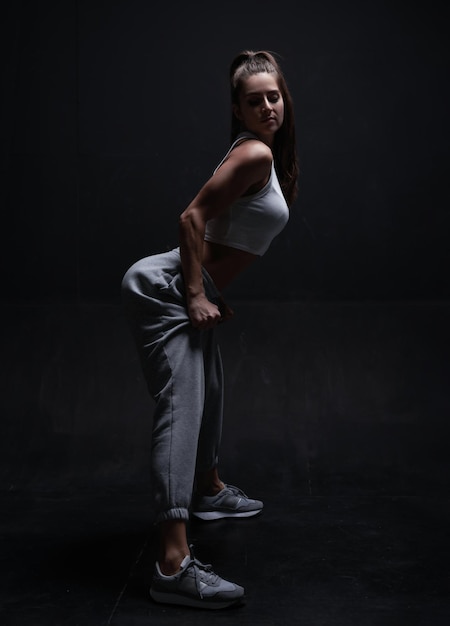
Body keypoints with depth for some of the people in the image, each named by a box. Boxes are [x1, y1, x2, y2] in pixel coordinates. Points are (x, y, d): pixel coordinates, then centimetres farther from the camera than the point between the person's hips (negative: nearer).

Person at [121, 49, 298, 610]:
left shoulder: (267, 154, 14)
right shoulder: (254, 152, -15)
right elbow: (192, 217, -21)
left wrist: (211, 293, 19)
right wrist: (197, 295, -21)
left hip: (195, 289, 10)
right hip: (164, 288, -10)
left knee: (209, 393, 25)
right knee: (180, 407, -20)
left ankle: (208, 490, 50)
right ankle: (173, 566, -27)